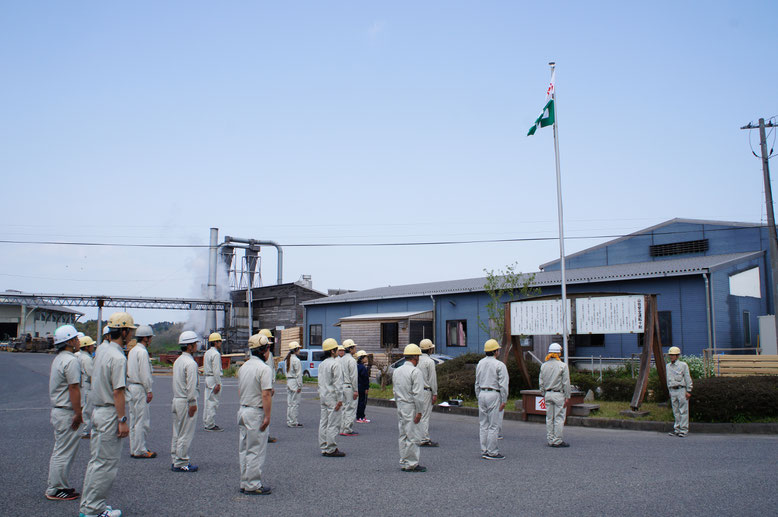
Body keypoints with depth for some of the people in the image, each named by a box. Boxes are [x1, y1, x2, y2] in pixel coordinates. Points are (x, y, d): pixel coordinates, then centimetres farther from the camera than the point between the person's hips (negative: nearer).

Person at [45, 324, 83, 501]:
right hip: (66, 412, -10)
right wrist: (78, 413, -19)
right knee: (64, 452, -3)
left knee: (60, 451, 17)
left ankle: (55, 486, 24)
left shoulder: (57, 359, 15)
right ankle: (55, 490, 4)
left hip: (57, 410, 11)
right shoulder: (71, 361, -18)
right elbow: (73, 389, -21)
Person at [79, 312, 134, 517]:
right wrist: (122, 420, -19)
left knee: (97, 460, 17)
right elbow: (118, 392, -22)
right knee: (107, 464, -1)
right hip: (111, 413, -10)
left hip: (97, 411, 10)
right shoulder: (118, 357, -20)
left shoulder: (101, 350, 5)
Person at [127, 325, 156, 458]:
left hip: (131, 386, 10)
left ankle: (134, 449, 19)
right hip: (140, 388, -10)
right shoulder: (142, 352, -14)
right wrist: (149, 391, -14)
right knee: (142, 420, -6)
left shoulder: (132, 351, 15)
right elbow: (144, 374, -18)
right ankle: (140, 450, -3)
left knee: (134, 420, 13)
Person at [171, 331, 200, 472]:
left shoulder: (178, 361, 12)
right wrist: (192, 403, -16)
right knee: (185, 434, -3)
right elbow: (191, 386, -20)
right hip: (186, 402, -9)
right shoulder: (190, 363, -17)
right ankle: (181, 463, 1)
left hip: (177, 400, 9)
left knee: (177, 433, 14)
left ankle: (175, 461, 21)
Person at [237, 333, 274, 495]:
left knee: (244, 449, 14)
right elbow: (266, 394, -21)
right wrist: (267, 416, -18)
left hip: (242, 410, 9)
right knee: (256, 451, -2)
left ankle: (245, 483, 21)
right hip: (256, 412, -9)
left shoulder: (243, 367, 11)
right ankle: (253, 485, 3)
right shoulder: (264, 368, -16)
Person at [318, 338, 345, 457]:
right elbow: (338, 382, -16)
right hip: (332, 397, -9)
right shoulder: (335, 363, -13)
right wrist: (340, 399, -15)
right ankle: (330, 449, -4)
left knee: (323, 423, 11)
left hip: (323, 396, 9)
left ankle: (324, 448, 16)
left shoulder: (322, 364, 13)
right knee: (333, 424, -5)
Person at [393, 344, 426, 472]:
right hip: (411, 408, -8)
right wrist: (419, 411, -15)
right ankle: (412, 464, 0)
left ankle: (404, 463, 18)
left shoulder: (396, 371, 12)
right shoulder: (415, 372, -14)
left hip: (400, 407, 8)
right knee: (413, 436, -3)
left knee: (403, 435, 13)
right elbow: (418, 394, -17)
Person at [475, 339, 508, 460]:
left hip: (482, 394, 7)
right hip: (493, 395, -7)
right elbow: (503, 385, -12)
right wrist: (504, 400, -6)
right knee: (493, 425, -3)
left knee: (483, 424, 10)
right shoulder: (499, 365, -10)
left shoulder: (480, 363, 10)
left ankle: (484, 451, 15)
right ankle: (492, 452, -1)